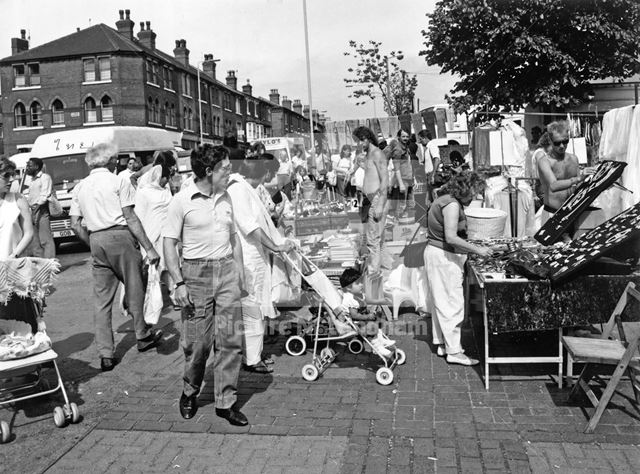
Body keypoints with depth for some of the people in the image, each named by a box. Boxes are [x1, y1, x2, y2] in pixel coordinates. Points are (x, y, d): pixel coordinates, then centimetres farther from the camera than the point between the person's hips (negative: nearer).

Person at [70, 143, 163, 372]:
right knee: (135, 289, 11)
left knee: (102, 299, 7)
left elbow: (75, 223, 10)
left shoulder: (80, 187, 14)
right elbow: (131, 218, -9)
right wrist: (149, 248, -9)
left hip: (96, 241, 5)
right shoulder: (118, 182, -3)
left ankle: (105, 354, 8)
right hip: (119, 236, -5)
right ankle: (143, 336, 26)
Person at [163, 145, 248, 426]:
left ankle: (226, 402, 12)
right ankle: (189, 393, 29)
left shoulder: (226, 198, 11)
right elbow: (169, 242, -5)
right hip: (196, 272, -4)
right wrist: (179, 283, -11)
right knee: (197, 340, 3)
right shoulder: (182, 200, -5)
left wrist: (240, 271, 11)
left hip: (227, 269, 4)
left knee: (231, 338, 1)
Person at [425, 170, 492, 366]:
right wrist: (477, 249, -23)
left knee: (441, 302, 16)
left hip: (436, 253, 11)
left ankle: (442, 343, 26)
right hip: (444, 257, -11)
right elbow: (451, 237, -27)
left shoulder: (446, 200, 13)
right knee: (453, 303, -5)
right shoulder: (452, 205, -19)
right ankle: (454, 351, 1)